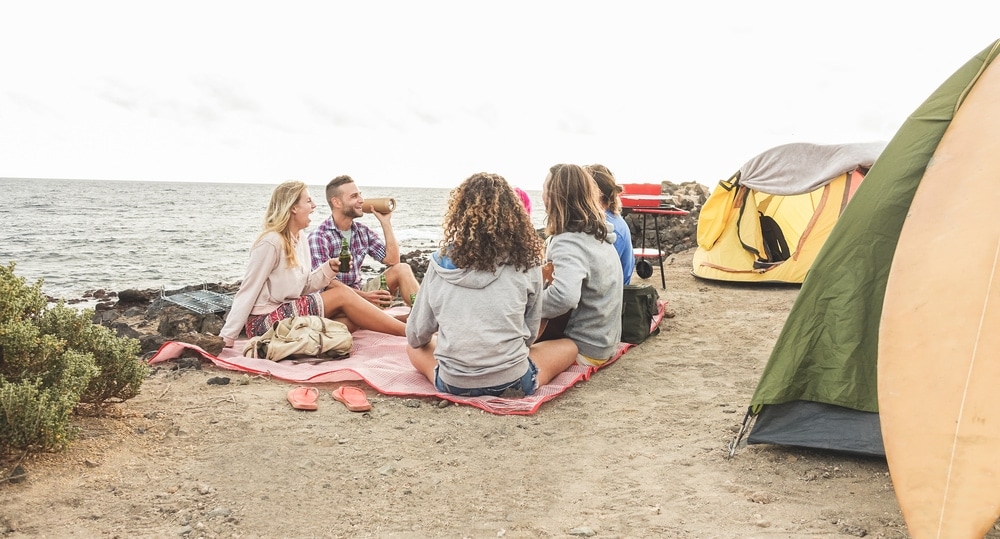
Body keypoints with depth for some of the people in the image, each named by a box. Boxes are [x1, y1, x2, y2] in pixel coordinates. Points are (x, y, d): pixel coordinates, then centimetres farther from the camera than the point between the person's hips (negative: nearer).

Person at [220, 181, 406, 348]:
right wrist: (226, 339, -15)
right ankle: (407, 332, -15)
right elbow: (247, 292, -15)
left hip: (289, 313, 8)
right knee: (342, 295, -16)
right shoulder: (271, 243, -17)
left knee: (350, 319, -10)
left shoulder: (301, 237, 8)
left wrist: (329, 268, -8)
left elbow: (304, 287, 8)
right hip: (264, 321, -8)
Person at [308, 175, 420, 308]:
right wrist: (363, 296, -31)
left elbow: (392, 260, 1)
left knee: (402, 269, -12)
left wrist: (386, 222, -2)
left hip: (359, 290, 7)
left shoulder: (363, 232, 9)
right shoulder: (319, 237, -13)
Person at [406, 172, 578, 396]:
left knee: (413, 345, 31)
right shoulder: (525, 263, -8)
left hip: (453, 384, 1)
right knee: (568, 346, 22)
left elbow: (416, 335, 5)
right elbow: (530, 334, 3)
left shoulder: (441, 261, -4)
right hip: (510, 382, 0)